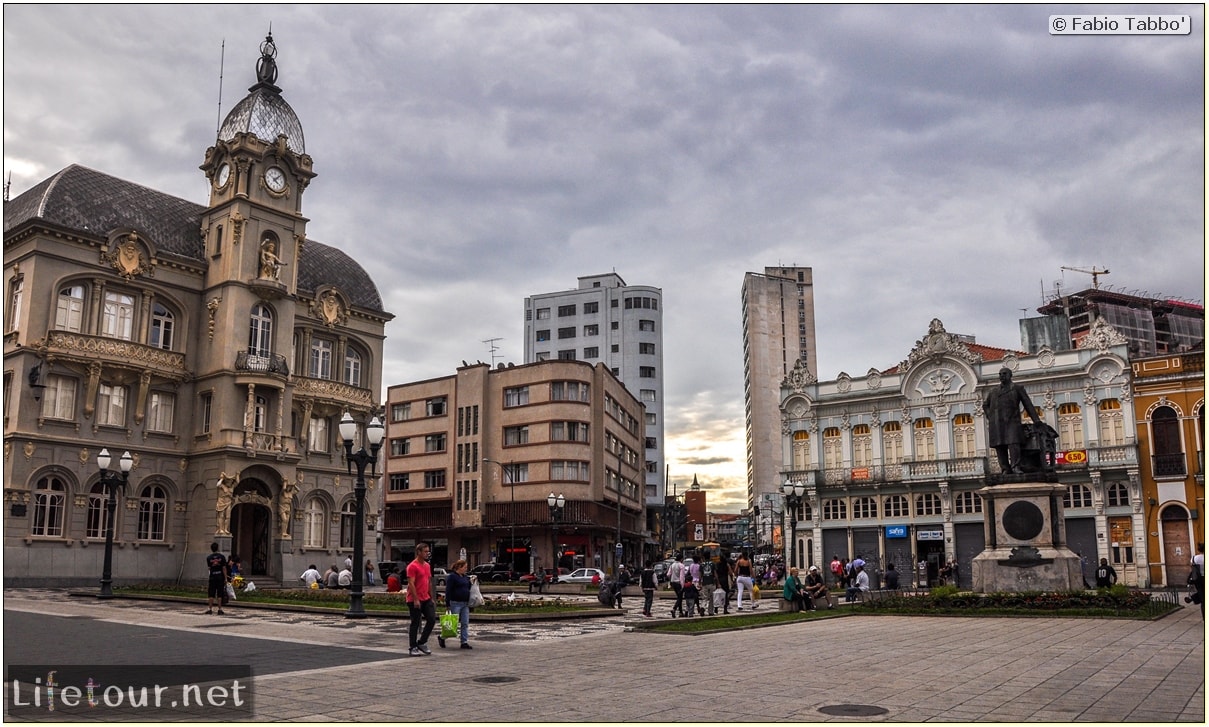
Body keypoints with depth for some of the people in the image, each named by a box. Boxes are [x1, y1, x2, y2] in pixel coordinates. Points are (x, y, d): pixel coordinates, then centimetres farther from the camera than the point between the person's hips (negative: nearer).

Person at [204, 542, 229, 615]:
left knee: (211, 595, 6)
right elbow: (224, 568, -4)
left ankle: (210, 609, 7)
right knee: (220, 595, 3)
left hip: (212, 577, 0)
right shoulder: (222, 557, -3)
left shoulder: (208, 558, -1)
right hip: (220, 577, 0)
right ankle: (220, 610, 4)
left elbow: (208, 568, 6)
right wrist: (225, 578, 0)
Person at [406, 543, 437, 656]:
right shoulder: (412, 566, -13)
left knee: (432, 619, 4)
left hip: (426, 599, 8)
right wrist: (416, 599, -22)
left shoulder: (427, 565, 13)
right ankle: (413, 648, 9)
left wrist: (431, 598, 17)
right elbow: (411, 584, -18)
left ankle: (422, 643, 17)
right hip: (415, 600, -8)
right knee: (415, 624, -1)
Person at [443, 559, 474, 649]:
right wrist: (448, 604, -17)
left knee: (465, 624, 4)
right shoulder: (452, 576, -9)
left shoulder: (465, 577, 16)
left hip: (465, 604, 8)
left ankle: (464, 642, 8)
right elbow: (448, 591, -13)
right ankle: (441, 637, 18)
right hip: (455, 603, -8)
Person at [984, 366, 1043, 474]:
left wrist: (1036, 420, -2)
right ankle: (1006, 470, -3)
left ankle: (1016, 467, -18)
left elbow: (1028, 404, 6)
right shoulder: (993, 391, 20)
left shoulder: (1018, 388, 11)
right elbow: (985, 405, 32)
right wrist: (990, 417, 14)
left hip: (1011, 422, -3)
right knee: (1000, 447, -4)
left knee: (1013, 444, -18)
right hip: (996, 424, 3)